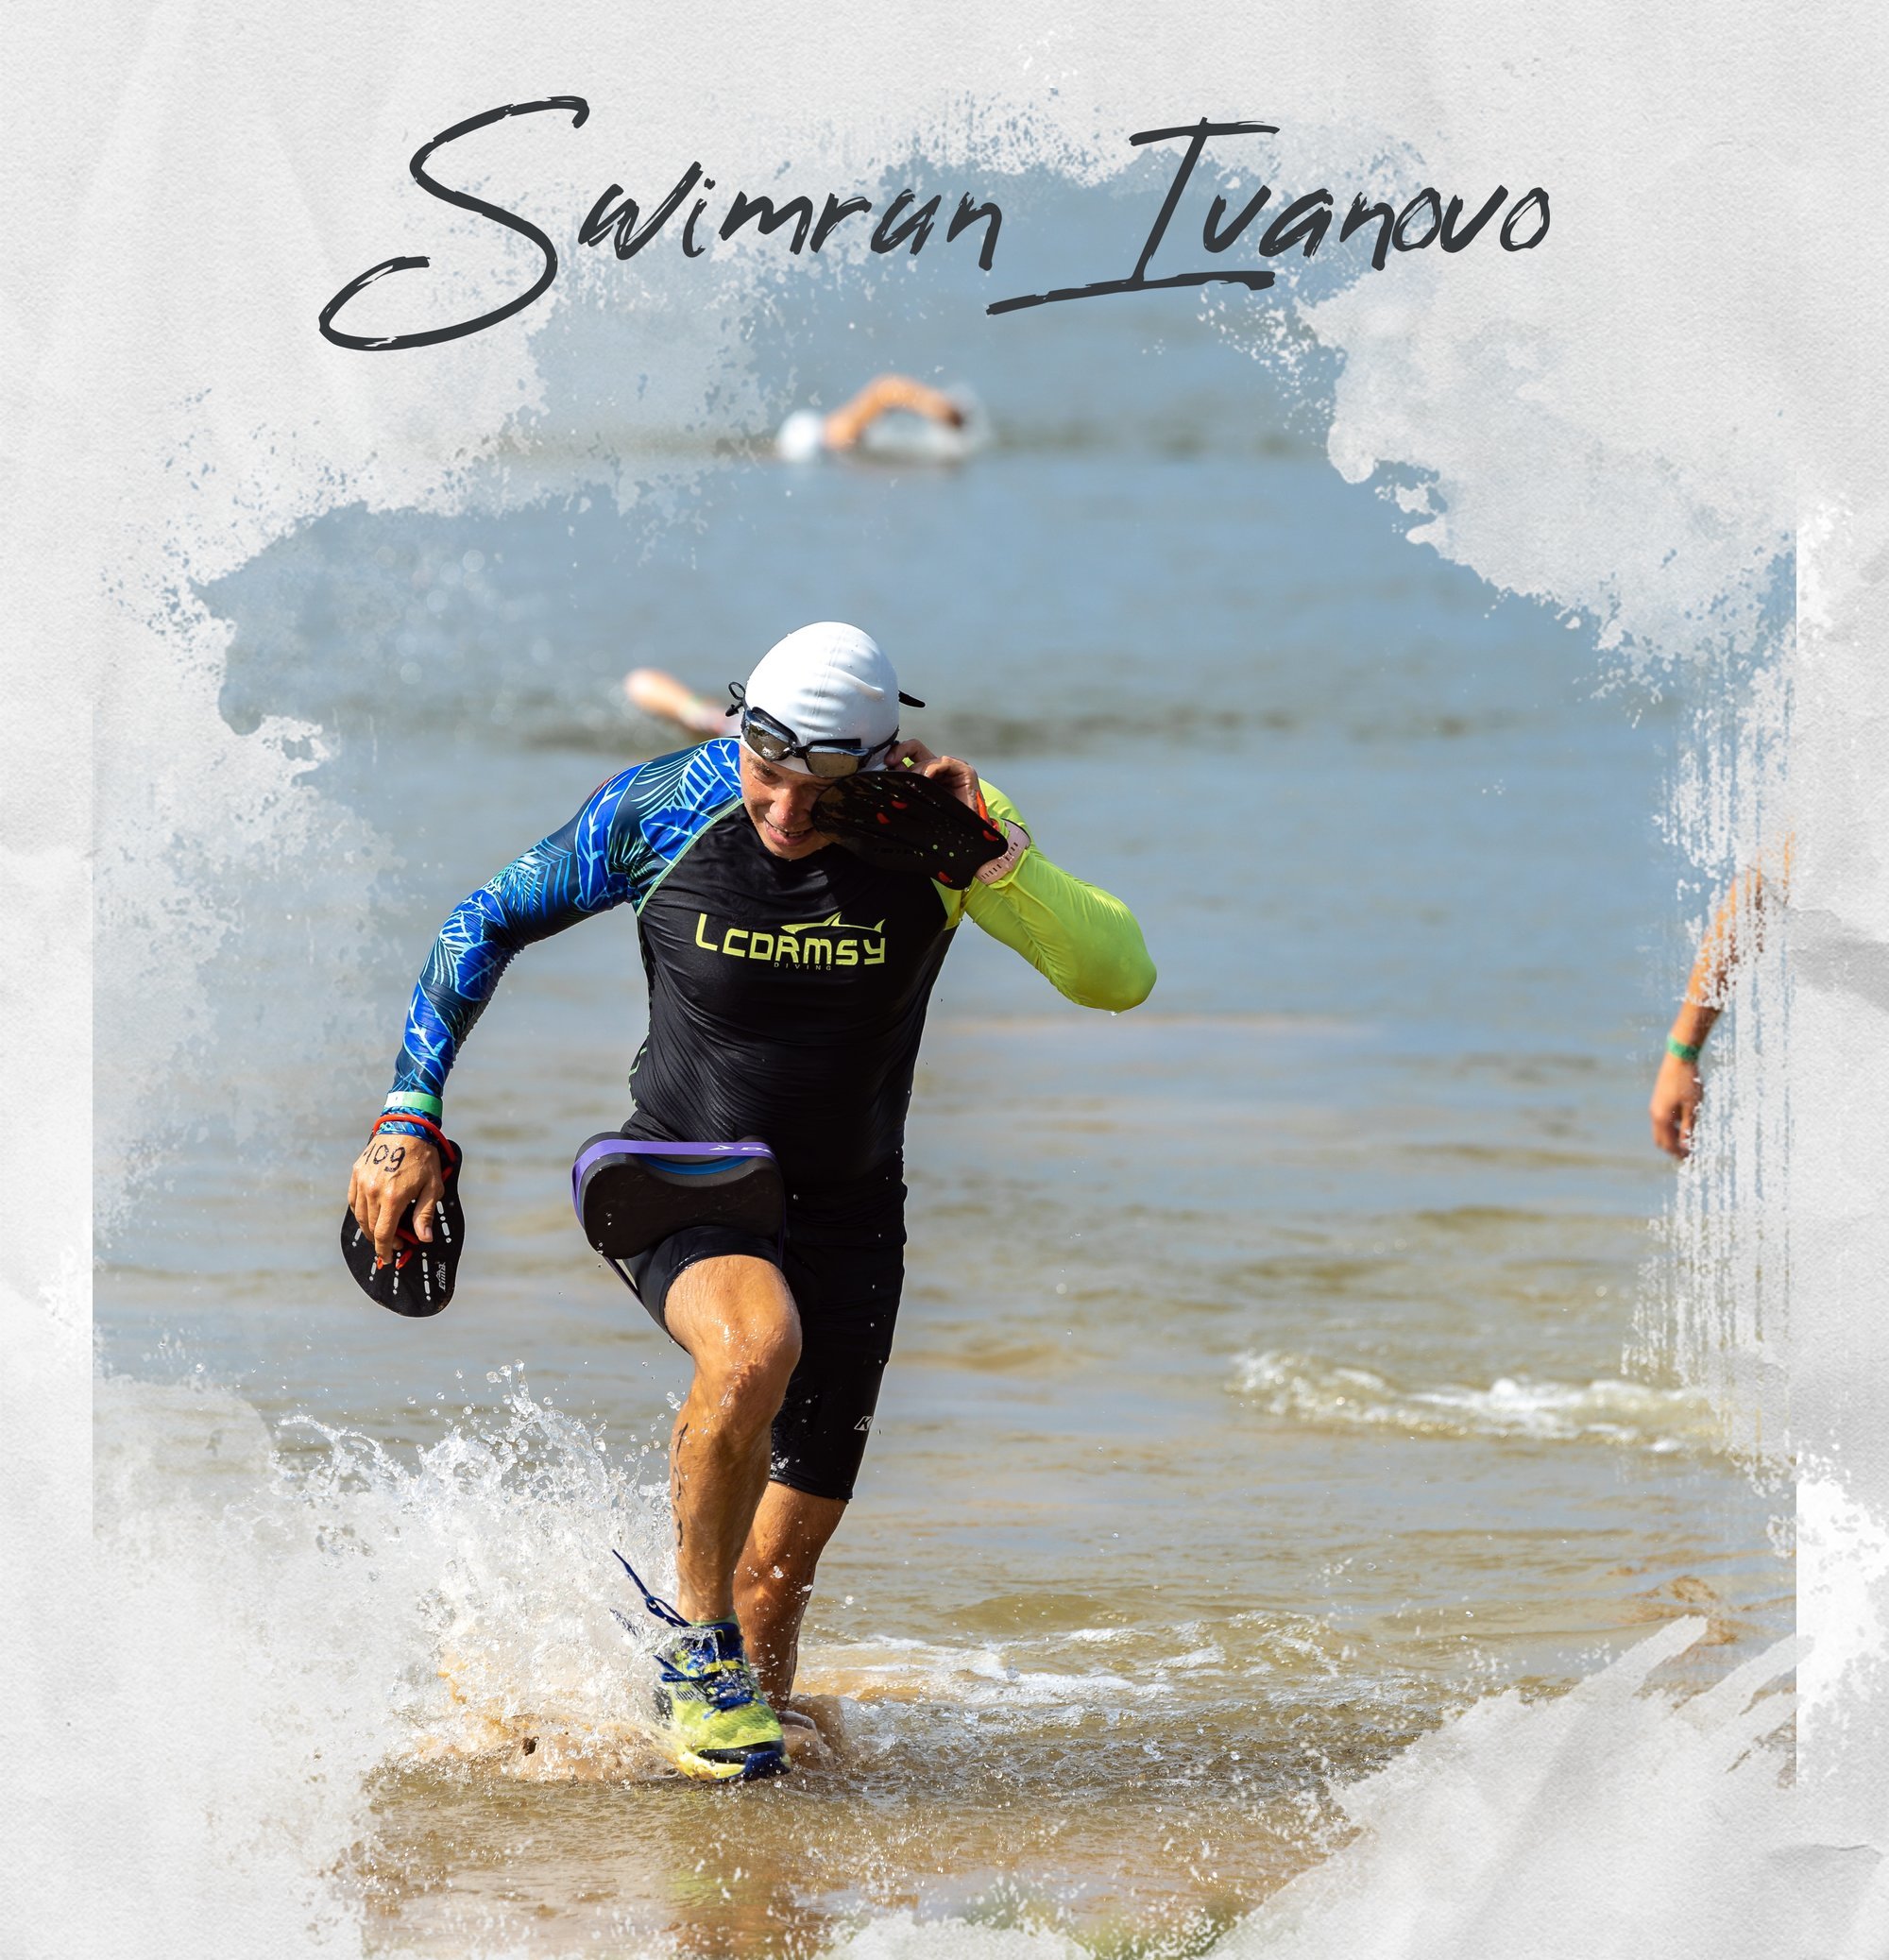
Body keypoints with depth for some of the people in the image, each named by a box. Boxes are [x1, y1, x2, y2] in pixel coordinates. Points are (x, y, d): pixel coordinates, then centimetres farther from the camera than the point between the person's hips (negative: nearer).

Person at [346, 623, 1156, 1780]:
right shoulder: (660, 813, -16)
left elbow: (1121, 978, -21)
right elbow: (487, 926, -2)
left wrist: (995, 848, -34)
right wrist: (409, 1126, -5)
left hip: (844, 1213, 2)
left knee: (784, 1564, 3)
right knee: (756, 1345, -35)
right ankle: (698, 1650, -14)